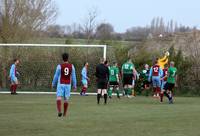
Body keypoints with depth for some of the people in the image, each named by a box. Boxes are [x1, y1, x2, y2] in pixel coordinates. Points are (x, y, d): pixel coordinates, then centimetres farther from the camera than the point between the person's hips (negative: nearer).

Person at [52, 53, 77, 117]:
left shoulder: (59, 66, -6)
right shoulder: (71, 66, 2)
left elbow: (56, 76, 0)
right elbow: (73, 76, 6)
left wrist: (53, 84, 12)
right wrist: (74, 85, 13)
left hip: (61, 84, -3)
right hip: (68, 84, 3)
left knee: (59, 97, -9)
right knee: (66, 99, 9)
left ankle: (59, 111, -28)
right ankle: (65, 114, 14)